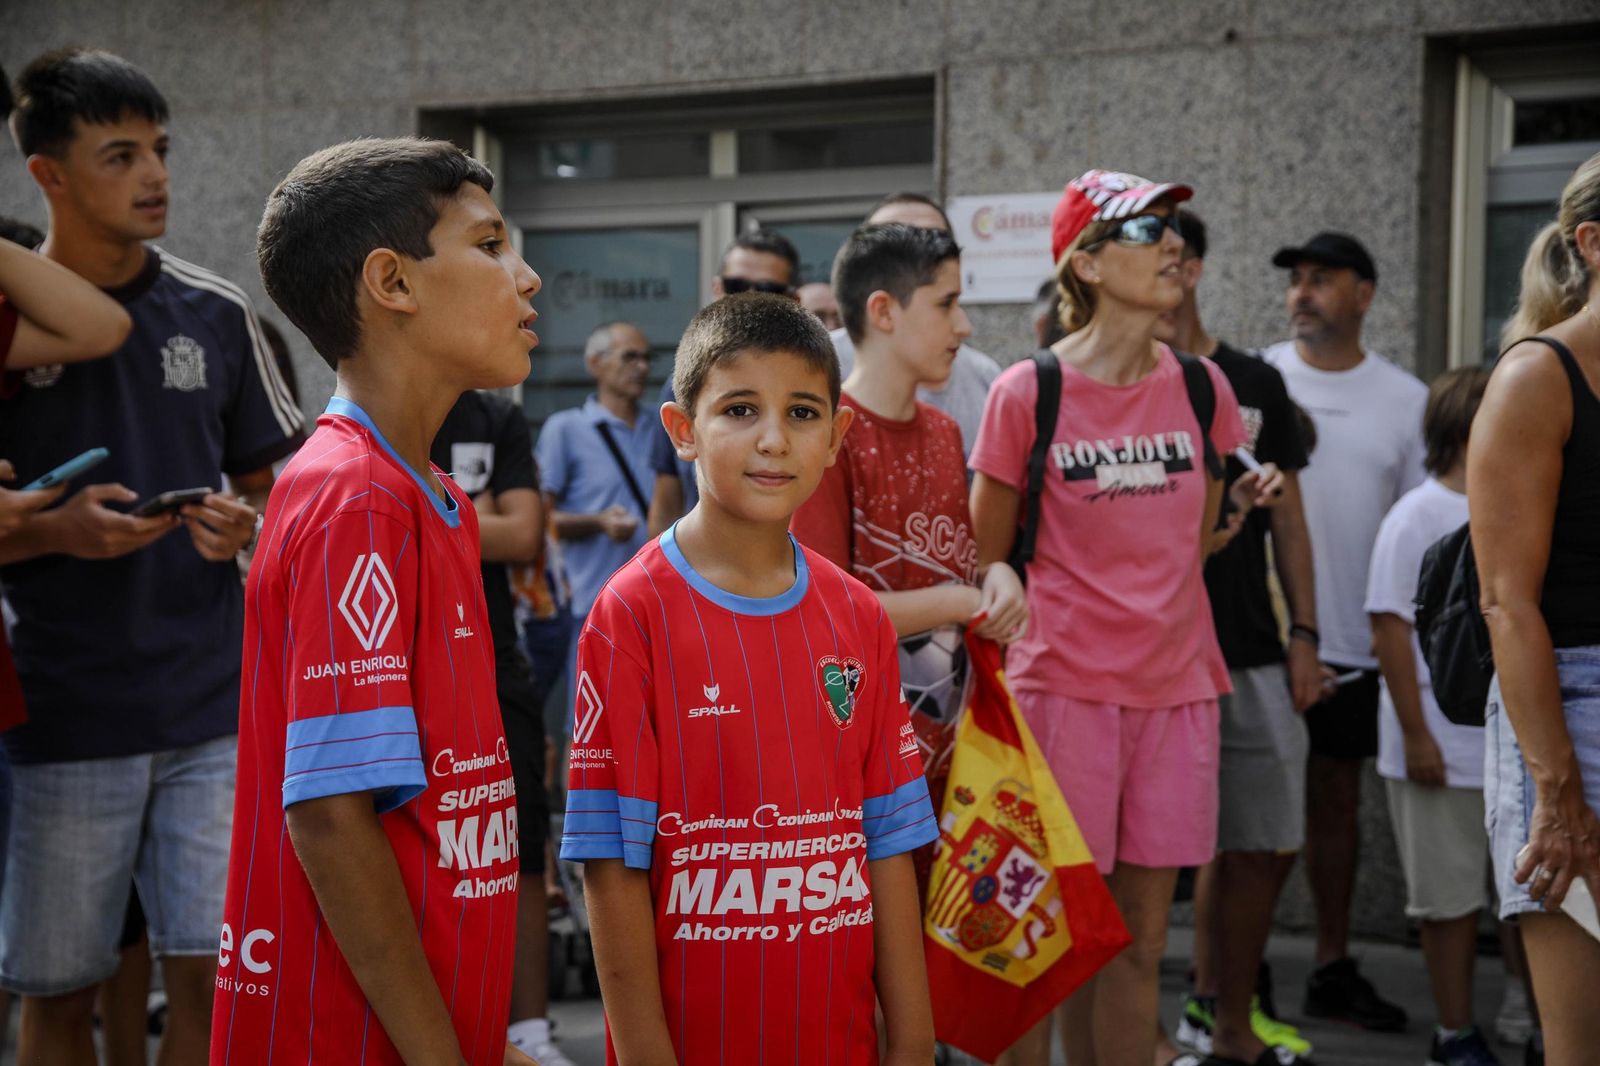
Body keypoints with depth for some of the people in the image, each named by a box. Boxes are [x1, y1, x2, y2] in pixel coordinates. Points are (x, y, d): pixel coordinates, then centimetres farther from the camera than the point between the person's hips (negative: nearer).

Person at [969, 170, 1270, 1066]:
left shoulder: (1202, 388, 6)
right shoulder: (1027, 394, -7)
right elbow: (986, 567, -1)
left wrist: (1240, 501, 4)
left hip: (1176, 688, 4)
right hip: (1064, 689, -4)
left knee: (1141, 942, 11)